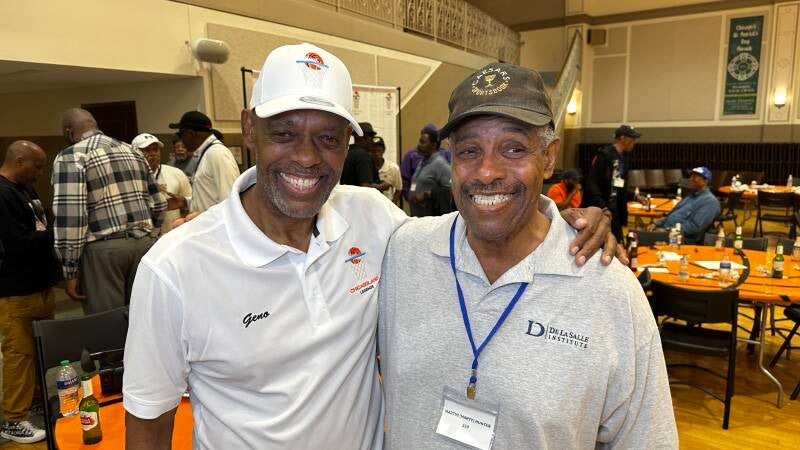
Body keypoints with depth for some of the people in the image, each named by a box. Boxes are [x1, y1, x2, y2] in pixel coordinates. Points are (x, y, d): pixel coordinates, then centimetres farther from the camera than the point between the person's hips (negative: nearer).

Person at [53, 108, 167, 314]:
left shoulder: (70, 157, -3)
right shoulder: (132, 152, 16)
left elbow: (69, 215, -13)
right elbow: (158, 203, 15)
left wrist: (70, 272, -8)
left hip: (103, 248, -5)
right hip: (143, 243, 6)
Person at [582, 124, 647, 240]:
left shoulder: (624, 158, 13)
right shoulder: (604, 155, -14)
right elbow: (592, 185, -20)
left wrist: (635, 197, 13)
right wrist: (602, 207, -25)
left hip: (614, 211, 9)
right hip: (597, 211, -9)